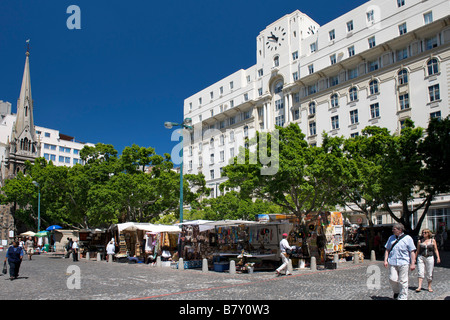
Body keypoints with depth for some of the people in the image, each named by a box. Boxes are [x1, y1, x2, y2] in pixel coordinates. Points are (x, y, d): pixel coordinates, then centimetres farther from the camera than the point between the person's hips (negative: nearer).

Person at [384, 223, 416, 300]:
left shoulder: (408, 238, 1)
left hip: (403, 263, -3)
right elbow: (387, 250, 17)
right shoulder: (391, 238, 13)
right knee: (392, 279, -4)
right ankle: (396, 292, 24)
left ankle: (402, 297, 14)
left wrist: (412, 263, -5)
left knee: (403, 281, 1)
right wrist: (385, 260, 8)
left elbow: (412, 252, -1)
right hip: (392, 262, 3)